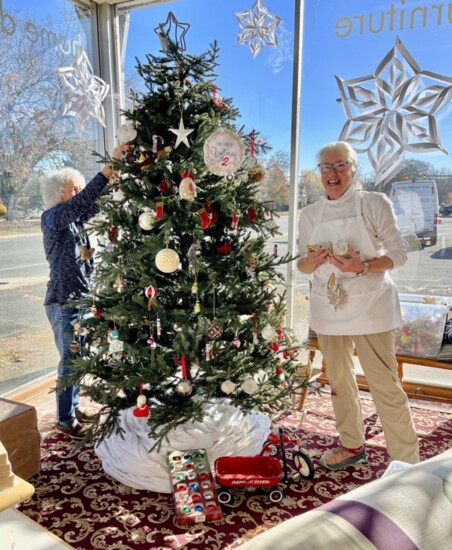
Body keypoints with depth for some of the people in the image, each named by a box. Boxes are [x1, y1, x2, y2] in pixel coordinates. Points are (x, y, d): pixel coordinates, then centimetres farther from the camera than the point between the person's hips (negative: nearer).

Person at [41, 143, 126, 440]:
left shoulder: (75, 219, 11)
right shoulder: (52, 218, -12)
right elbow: (86, 200, -28)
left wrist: (119, 170, -11)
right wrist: (111, 165, -32)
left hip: (82, 298, 8)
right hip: (63, 301, -8)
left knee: (80, 357, 16)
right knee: (70, 359, 1)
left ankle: (74, 406, 33)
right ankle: (65, 420, 16)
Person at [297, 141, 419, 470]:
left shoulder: (375, 203, -6)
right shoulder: (310, 214, 5)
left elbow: (400, 253, -6)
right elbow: (303, 264, 10)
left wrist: (363, 267, -23)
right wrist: (311, 262, -14)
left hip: (370, 305, -4)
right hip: (328, 307, 5)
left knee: (384, 384, -4)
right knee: (338, 379, 15)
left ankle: (408, 463, 14)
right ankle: (353, 445, 35)